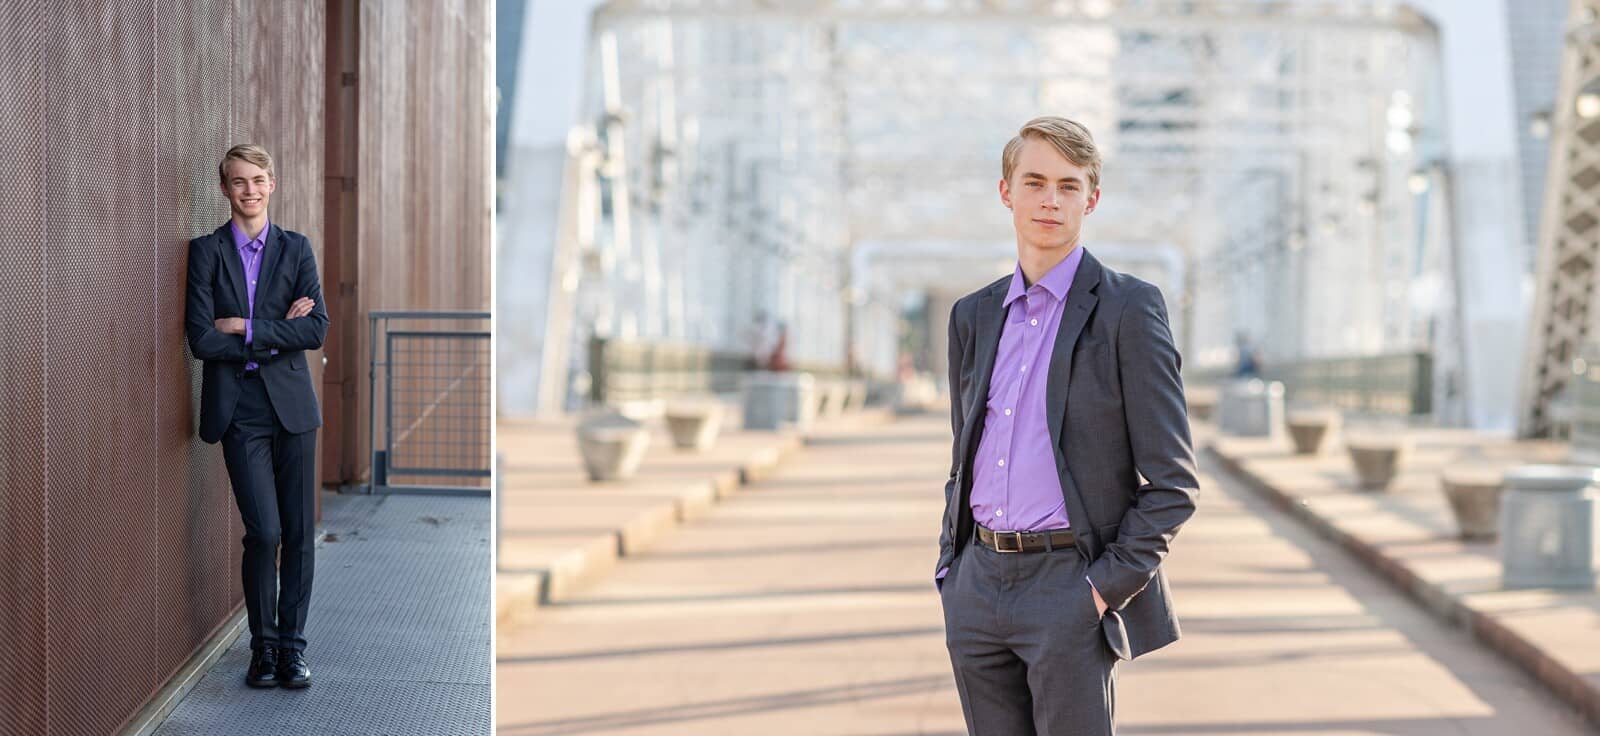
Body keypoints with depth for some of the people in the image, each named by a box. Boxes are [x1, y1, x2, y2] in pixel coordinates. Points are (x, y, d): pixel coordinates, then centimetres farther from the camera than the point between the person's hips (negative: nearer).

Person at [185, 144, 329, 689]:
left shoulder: (296, 249, 7)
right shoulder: (206, 251, 2)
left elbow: (317, 329, -4)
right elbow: (202, 339, -7)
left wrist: (247, 328, -12)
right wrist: (278, 332, -8)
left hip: (292, 404, 2)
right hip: (239, 410, -2)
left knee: (300, 532, 3)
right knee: (263, 531, -8)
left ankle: (292, 643, 14)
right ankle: (263, 644, 8)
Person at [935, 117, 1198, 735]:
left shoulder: (1128, 309, -4)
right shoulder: (973, 316, 13)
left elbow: (1173, 482, -6)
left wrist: (1107, 587, -11)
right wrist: (951, 572, 11)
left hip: (1070, 591, -5)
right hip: (978, 591, 5)